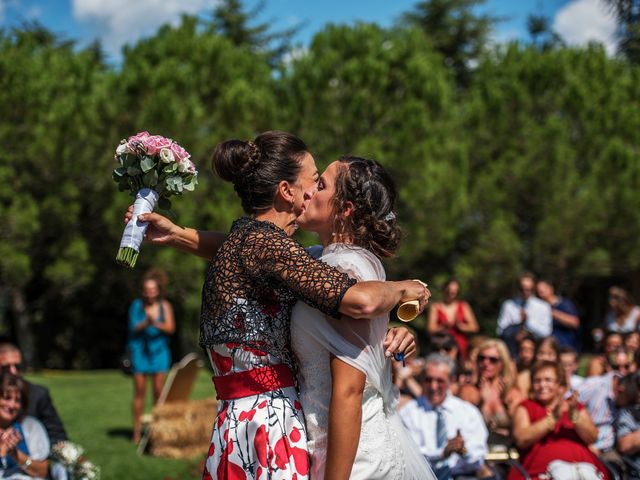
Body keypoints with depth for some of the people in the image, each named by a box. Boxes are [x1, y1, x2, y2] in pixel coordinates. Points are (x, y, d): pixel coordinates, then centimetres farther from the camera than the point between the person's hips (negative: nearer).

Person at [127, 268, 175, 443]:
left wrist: (157, 324, -26)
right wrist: (146, 322, -28)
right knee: (139, 391, -1)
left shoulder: (164, 306, 2)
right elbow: (134, 328, -8)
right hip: (140, 350, -1)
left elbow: (171, 328, -7)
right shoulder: (137, 305, 0)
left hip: (159, 350, 1)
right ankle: (137, 430, 3)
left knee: (158, 391, -2)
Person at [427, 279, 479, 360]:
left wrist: (460, 326, -11)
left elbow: (474, 327, 4)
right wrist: (445, 326, -17)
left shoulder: (464, 306, 11)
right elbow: (431, 329, -2)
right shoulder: (435, 307, 8)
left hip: (461, 348, 1)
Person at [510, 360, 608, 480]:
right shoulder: (526, 407, 17)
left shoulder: (576, 407, 24)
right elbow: (521, 439, -2)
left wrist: (574, 416, -9)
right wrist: (553, 418, -9)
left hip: (582, 463, 2)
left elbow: (592, 438, 7)